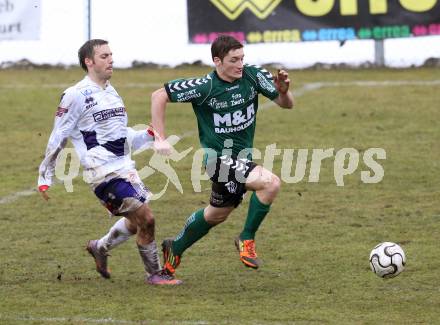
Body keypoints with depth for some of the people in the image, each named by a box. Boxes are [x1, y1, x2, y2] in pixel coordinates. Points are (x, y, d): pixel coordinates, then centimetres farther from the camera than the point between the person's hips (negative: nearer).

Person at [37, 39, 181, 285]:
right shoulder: (76, 96, -10)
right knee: (146, 218, -11)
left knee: (136, 222, 16)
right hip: (104, 173, -8)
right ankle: (155, 273, 4)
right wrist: (45, 177, -4)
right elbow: (58, 138, -5)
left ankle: (100, 248, 40)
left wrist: (149, 135, 3)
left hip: (125, 168, 8)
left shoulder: (111, 92, 15)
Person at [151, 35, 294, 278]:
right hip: (218, 157, -7)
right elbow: (159, 96, -11)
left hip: (242, 157, 7)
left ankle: (175, 248, 46)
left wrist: (283, 91, -26)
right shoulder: (204, 87, -20)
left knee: (217, 214, 24)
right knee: (271, 182, -27)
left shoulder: (254, 76, -8)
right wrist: (160, 138, -14)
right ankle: (247, 239, -9)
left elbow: (286, 104, -2)